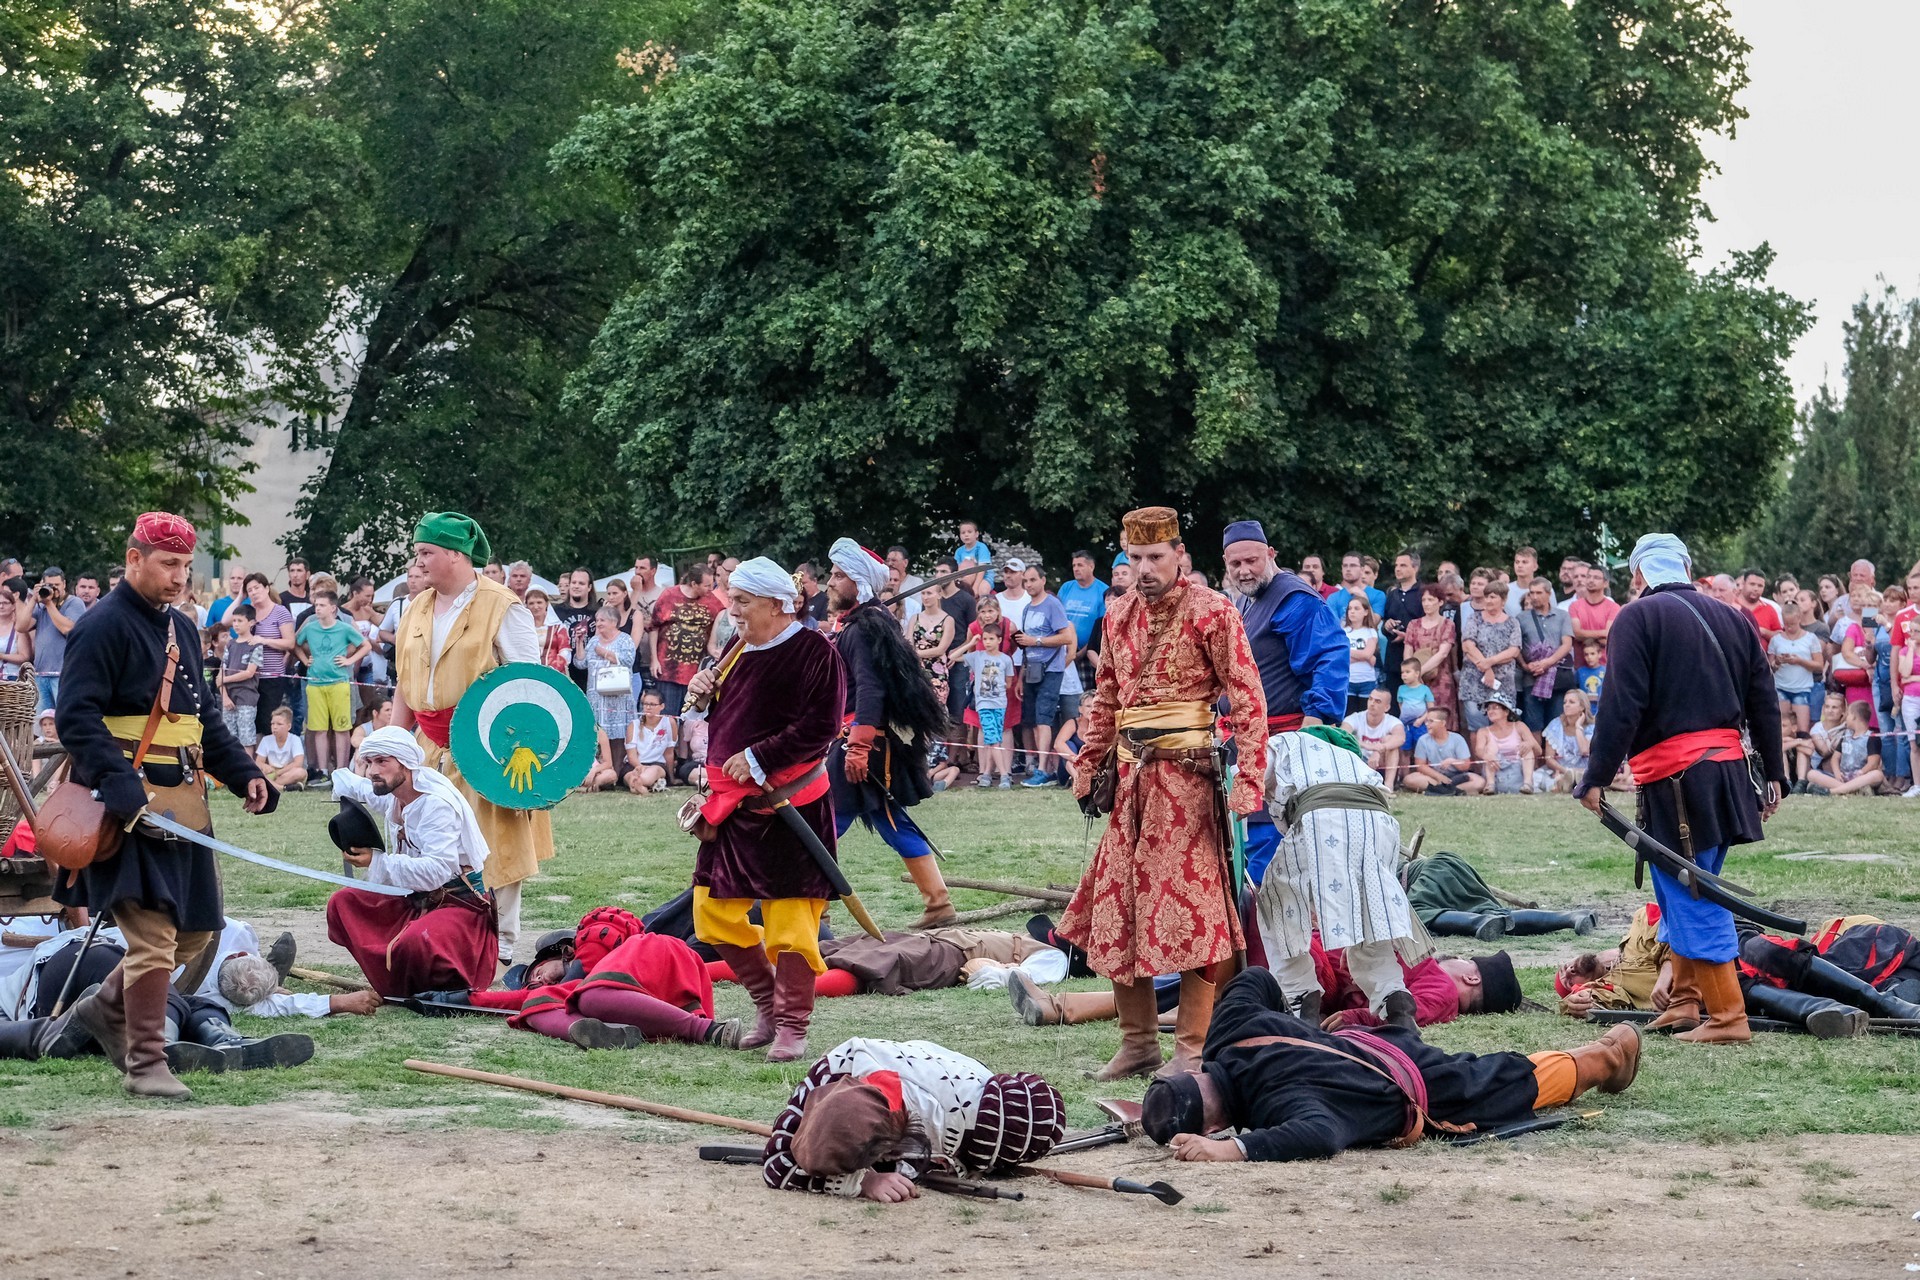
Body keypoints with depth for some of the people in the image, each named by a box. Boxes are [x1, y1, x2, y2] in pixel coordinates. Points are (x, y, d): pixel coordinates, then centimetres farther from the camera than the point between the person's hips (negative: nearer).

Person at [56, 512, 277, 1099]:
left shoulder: (180, 628, 17)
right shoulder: (104, 626, -10)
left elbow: (206, 717, 25)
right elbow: (77, 719, -18)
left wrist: (244, 773, 11)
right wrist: (123, 789, -28)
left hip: (185, 802, 9)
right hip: (133, 806, -9)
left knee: (196, 931, 12)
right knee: (154, 935, -10)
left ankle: (106, 1009, 31)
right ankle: (146, 1061, -1)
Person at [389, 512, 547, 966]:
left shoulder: (502, 608, -7)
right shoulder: (417, 609, 14)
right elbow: (405, 685, 19)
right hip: (432, 750, 6)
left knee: (492, 850, -1)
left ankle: (500, 946, 8)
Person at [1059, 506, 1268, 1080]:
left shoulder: (1212, 613, -6)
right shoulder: (1119, 615, 13)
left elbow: (1248, 699, -10)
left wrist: (1248, 779, -17)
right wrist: (1088, 761, 15)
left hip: (1187, 775, -7)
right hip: (1131, 775, 7)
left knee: (1189, 904, -6)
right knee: (1119, 903, 8)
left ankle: (1192, 1050, 0)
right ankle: (1138, 1042, 18)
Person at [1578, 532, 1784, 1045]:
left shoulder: (1638, 618, -6)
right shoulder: (1734, 622, 14)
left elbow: (1621, 707, -14)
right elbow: (1765, 703, 17)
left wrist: (1596, 778, -10)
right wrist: (1774, 775, 24)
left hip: (1674, 779, -7)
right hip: (1728, 768, 7)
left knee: (1691, 901, -4)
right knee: (1689, 892, 20)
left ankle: (1727, 1017, -5)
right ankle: (1687, 1002, 24)